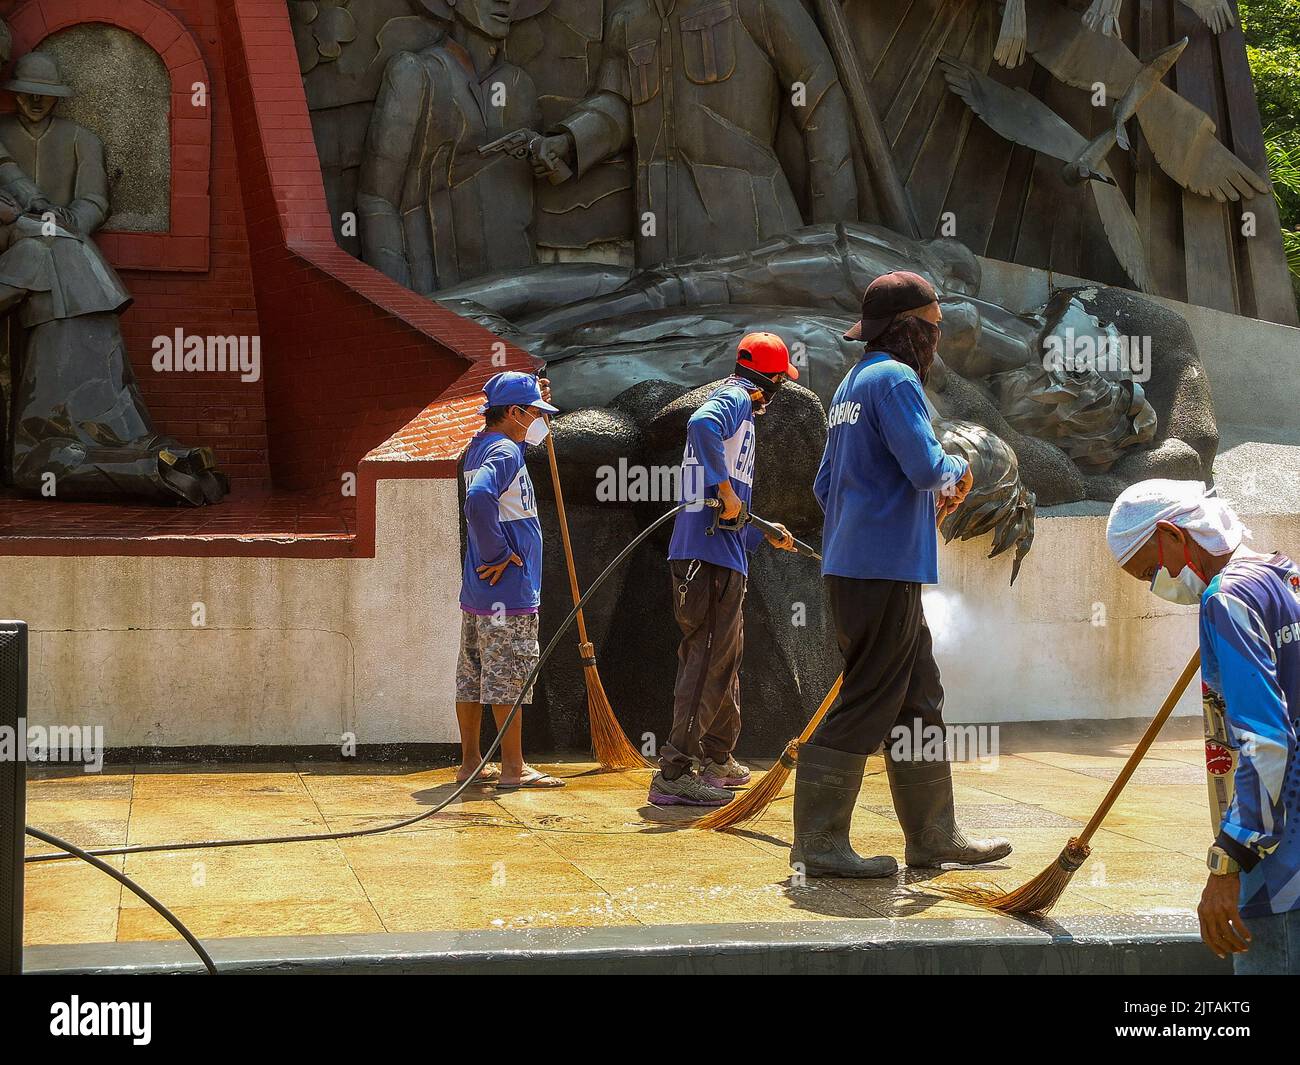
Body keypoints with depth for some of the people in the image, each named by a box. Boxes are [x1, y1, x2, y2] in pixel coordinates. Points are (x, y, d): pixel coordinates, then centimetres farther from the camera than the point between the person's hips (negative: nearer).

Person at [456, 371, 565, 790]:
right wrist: (499, 554, -22)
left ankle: (470, 763, 16)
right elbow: (479, 499, -33)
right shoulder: (504, 452, -15)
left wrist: (538, 401, 28)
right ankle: (513, 767, 0)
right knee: (509, 677, -4)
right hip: (508, 591, -10)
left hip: (476, 593, 10)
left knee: (473, 677, 11)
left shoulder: (480, 446, 16)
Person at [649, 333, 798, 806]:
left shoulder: (737, 404, 25)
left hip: (723, 555, 11)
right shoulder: (734, 399, -5)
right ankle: (674, 773, -15)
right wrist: (725, 488, -28)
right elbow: (701, 424, -31)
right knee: (707, 658, -12)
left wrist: (766, 533, 43)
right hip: (711, 554, -11)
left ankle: (717, 759, 32)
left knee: (724, 657, 20)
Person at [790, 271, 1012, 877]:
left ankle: (934, 836, 22)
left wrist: (928, 505, 21)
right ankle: (818, 845, -3)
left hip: (851, 565, 10)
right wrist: (956, 470, 1)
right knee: (865, 706, -6)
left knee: (920, 699, 15)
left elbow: (825, 486, 23)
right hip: (883, 571, -10)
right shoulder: (894, 379, -11)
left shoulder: (853, 384, 19)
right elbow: (926, 467, -22)